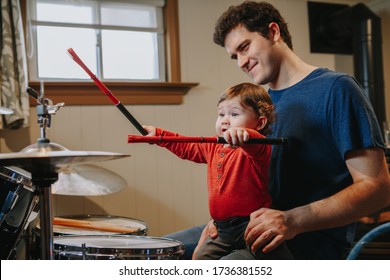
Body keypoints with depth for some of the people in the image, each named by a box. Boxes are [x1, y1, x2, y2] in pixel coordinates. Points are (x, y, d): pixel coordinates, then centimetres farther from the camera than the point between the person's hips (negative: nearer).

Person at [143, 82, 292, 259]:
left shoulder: (254, 150, -15)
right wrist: (157, 134, 23)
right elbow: (187, 147, 27)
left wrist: (244, 134, -62)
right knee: (201, 258, 8)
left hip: (252, 227, -8)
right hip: (223, 229, 8)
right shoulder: (214, 148, 12)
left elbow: (259, 147, -40)